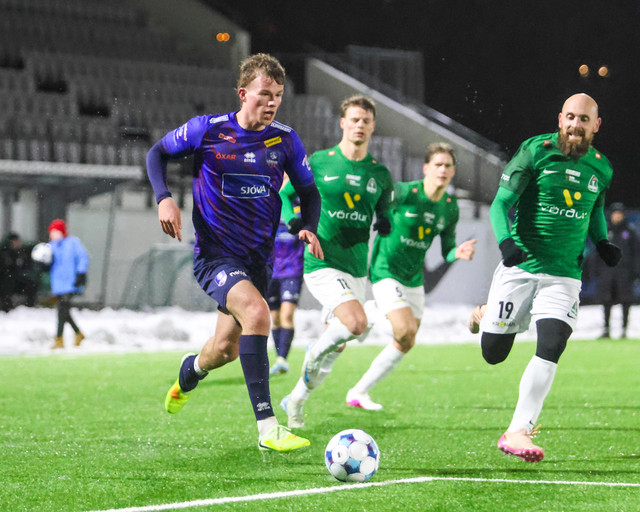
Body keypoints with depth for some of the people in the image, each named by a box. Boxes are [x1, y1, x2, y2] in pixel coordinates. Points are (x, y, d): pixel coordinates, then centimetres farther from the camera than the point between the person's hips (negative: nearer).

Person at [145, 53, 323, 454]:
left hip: (259, 258, 5)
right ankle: (267, 427, -33)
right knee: (257, 312, -32)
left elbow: (308, 192, 12)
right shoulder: (207, 130, -9)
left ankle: (188, 375, 54)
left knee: (226, 349, 14)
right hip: (214, 254, -5)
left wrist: (309, 228, -7)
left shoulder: (286, 141, -1)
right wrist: (164, 199, -10)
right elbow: (158, 153, 6)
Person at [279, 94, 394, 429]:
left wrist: (384, 224, -4)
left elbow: (383, 215, 19)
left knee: (334, 346, 8)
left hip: (357, 269, 5)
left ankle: (295, 401, 28)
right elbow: (284, 196, 6)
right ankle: (315, 352, 2)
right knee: (356, 323, -27)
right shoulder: (318, 162, -2)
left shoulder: (379, 174, 9)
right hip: (322, 263, -5)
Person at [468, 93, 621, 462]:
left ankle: (518, 432, -12)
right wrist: (506, 241, -25)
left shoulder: (601, 168, 7)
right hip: (520, 268, -2)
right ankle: (485, 316, 40)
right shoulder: (536, 151, -7)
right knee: (493, 354, 3)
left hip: (565, 275, 2)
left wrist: (602, 242, 8)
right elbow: (501, 203, -8)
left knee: (551, 348, -18)